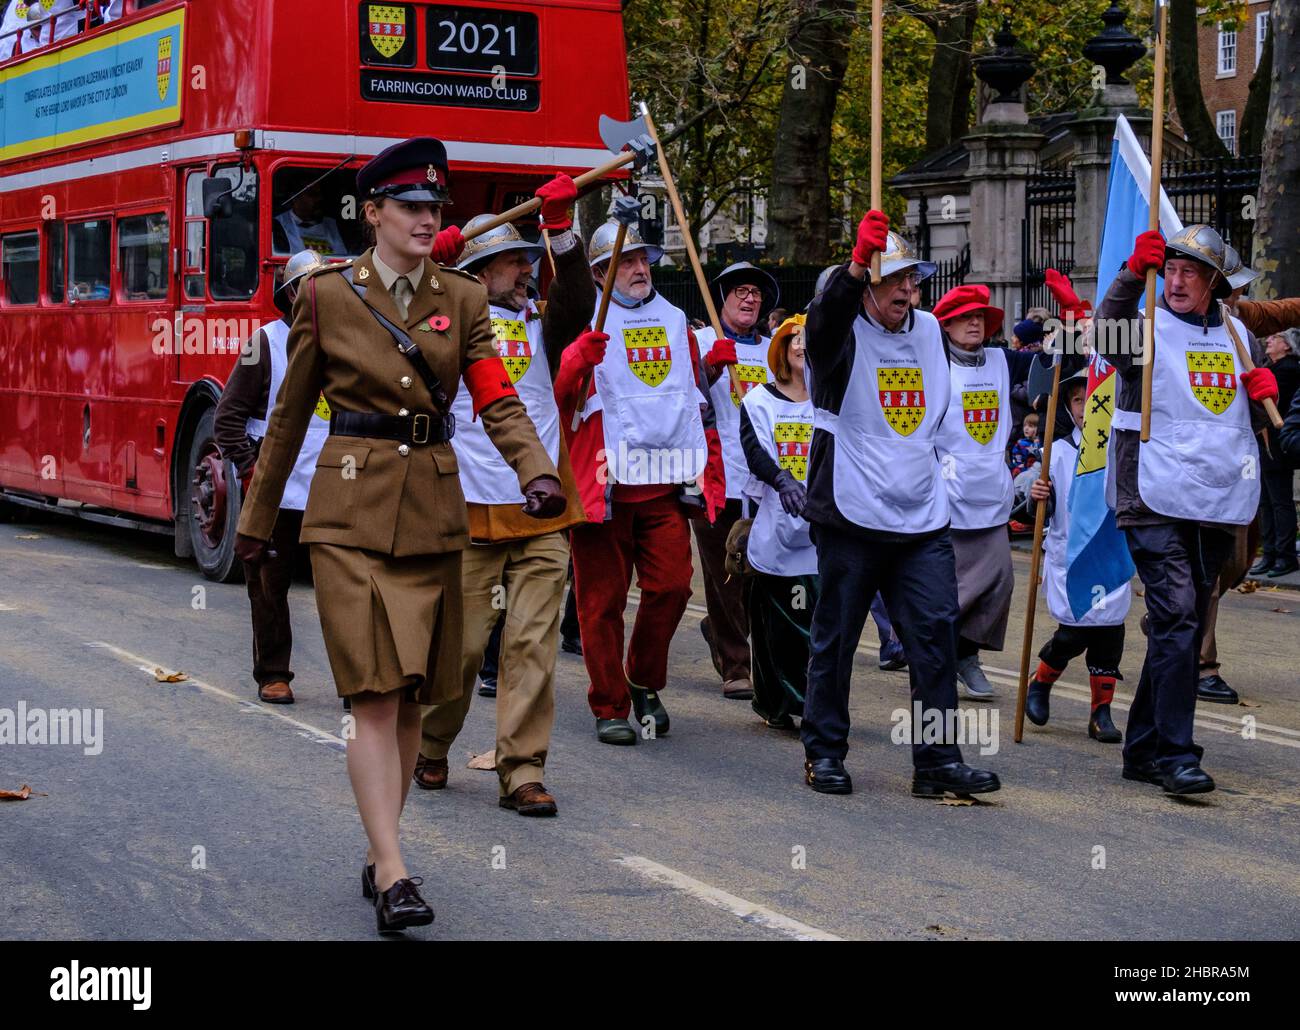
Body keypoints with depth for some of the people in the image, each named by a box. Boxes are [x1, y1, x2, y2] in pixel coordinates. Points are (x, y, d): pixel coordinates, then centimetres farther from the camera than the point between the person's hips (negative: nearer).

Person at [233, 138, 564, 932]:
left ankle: (380, 855, 23)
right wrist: (257, 521, 12)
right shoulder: (327, 295, 1)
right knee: (375, 694, -12)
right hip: (351, 512, -3)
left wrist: (538, 472, -21)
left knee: (413, 697, 8)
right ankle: (393, 873, -13)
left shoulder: (464, 298, 8)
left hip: (434, 511, 3)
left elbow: (498, 400, -2)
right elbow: (291, 415, 8)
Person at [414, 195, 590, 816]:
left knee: (533, 645, -1)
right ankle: (432, 749, 24)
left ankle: (522, 773, 2)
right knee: (463, 643, 2)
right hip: (472, 512, -3)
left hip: (544, 515, 3)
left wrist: (560, 229, -15)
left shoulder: (539, 325, 13)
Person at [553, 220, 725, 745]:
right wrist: (580, 358, -30)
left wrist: (711, 476, 14)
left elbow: (699, 402, 21)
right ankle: (609, 707, 12)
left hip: (666, 484, 4)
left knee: (671, 586, -2)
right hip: (603, 481, -4)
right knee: (602, 598, 1)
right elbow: (557, 393, -10)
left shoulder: (676, 323, 16)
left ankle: (645, 682, 22)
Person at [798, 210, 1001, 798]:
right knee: (835, 637, 4)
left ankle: (938, 760, 1)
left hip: (921, 517, 5)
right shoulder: (843, 333, -5)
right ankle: (823, 753, 17)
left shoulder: (929, 331, 13)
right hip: (851, 513, -4)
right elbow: (826, 315, -30)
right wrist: (858, 263, -44)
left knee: (936, 631, -3)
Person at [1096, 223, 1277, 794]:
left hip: (1217, 505, 6)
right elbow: (1109, 341, -25)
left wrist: (1264, 392, 2)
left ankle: (1144, 749, 21)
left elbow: (1253, 418, 25)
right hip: (1156, 501, -6)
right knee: (1176, 618, -17)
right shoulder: (1148, 326, -1)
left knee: (1184, 625, 11)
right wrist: (1134, 272, -36)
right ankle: (1175, 754, -16)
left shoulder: (1236, 335, 15)